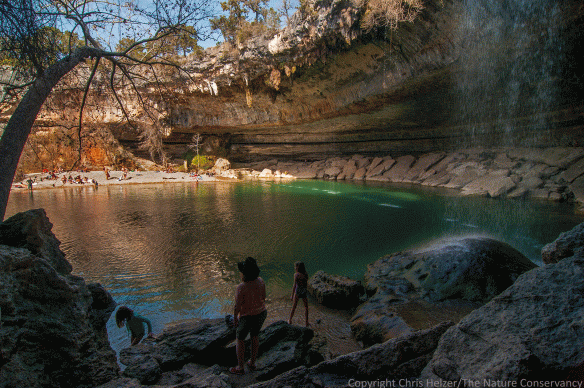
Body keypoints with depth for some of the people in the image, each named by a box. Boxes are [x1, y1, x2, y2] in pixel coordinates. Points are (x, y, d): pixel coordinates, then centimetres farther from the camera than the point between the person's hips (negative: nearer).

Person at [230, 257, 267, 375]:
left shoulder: (241, 288, -31)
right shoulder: (260, 281, -13)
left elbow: (237, 306, -21)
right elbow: (263, 296, 1)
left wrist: (234, 318, -4)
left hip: (247, 317, -5)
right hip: (261, 313, 6)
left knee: (239, 339, 18)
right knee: (254, 336, 27)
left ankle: (240, 368, 29)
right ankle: (252, 363, 39)